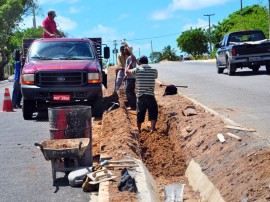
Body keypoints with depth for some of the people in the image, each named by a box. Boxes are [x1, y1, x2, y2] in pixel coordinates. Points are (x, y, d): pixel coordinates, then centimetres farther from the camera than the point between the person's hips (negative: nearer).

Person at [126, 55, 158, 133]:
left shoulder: (137, 70, -2)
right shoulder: (154, 70, 1)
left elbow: (127, 71, 18)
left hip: (140, 96, 1)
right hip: (150, 96, -1)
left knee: (140, 114, 16)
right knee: (153, 113, 6)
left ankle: (139, 131, 27)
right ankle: (152, 128, -13)